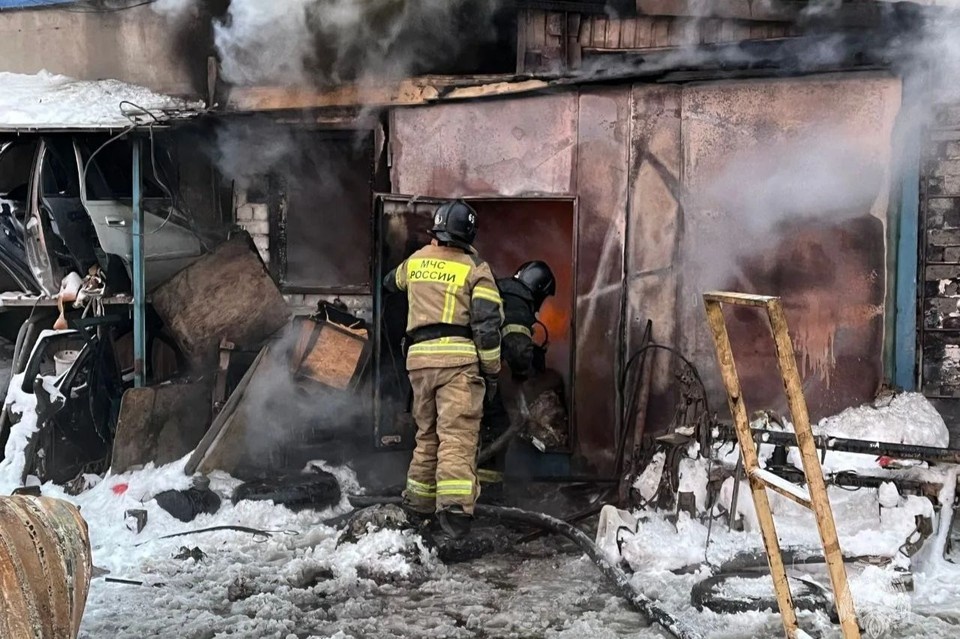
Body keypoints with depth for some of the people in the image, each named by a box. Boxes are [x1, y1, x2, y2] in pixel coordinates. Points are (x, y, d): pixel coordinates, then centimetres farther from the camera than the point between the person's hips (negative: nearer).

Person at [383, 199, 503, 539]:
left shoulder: (415, 261, 17)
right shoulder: (475, 269, 2)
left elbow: (391, 282, 40)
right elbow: (487, 325, -5)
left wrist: (388, 283, 63)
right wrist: (491, 372, 1)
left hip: (419, 358, 5)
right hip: (458, 358, -5)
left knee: (427, 431, 19)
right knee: (457, 434, -10)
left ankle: (420, 496, 25)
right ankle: (454, 504, -22)